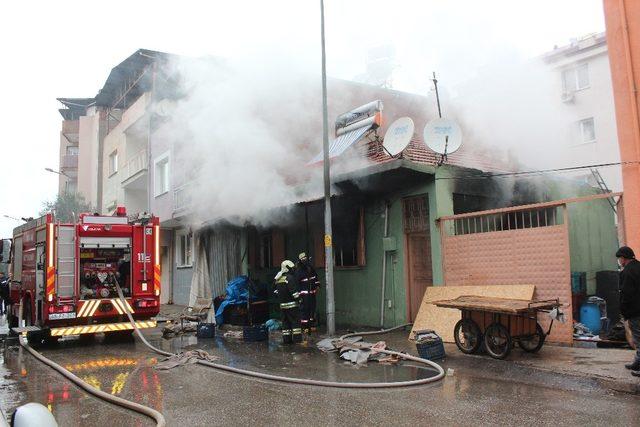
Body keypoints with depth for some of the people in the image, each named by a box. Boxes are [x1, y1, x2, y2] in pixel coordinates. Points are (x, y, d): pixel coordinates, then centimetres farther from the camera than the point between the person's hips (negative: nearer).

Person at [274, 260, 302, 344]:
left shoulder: (278, 279, 13)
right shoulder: (289, 278, -14)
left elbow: (276, 291, 19)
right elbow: (294, 291, -19)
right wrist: (298, 298, -10)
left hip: (282, 305, 8)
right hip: (291, 304, -8)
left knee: (285, 321, 12)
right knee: (296, 321, -2)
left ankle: (286, 339, 13)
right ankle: (297, 338, -4)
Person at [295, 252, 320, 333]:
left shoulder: (311, 268, 10)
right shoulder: (298, 271, -9)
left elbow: (316, 277, 23)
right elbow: (296, 282, -13)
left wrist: (317, 286, 14)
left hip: (312, 293, 6)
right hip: (304, 293, -6)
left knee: (312, 308, 11)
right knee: (304, 309, -6)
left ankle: (312, 325, 22)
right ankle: (305, 326, -2)